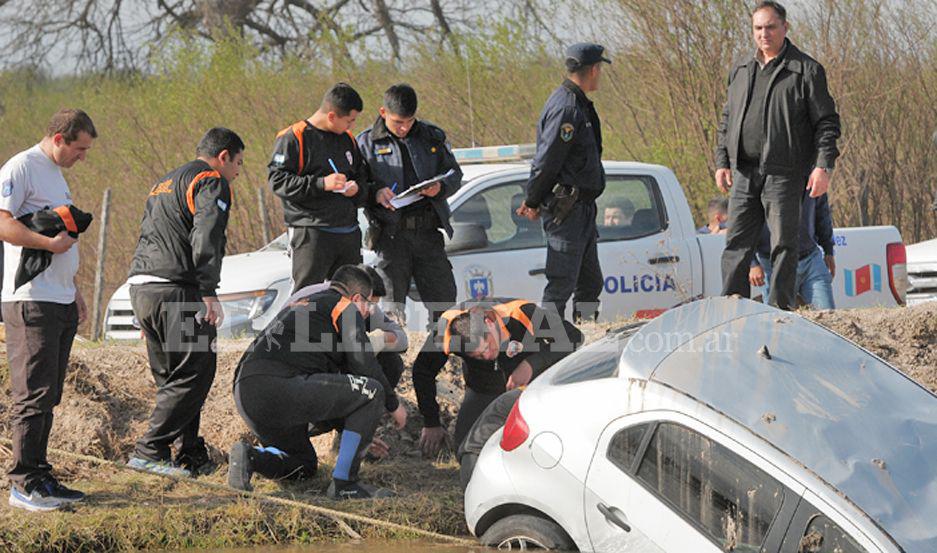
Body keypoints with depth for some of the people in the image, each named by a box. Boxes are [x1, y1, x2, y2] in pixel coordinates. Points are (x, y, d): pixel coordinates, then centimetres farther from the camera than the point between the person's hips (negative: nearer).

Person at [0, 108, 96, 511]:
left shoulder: (56, 174, 21)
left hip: (60, 302, 9)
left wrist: (75, 291, 24)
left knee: (48, 396, 10)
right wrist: (49, 242, -20)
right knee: (33, 395, -9)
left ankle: (39, 477, 15)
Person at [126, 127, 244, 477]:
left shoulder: (163, 185, 28)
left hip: (140, 287, 9)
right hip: (176, 291, -9)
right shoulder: (211, 182, -2)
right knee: (195, 374, -7)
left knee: (172, 378, 14)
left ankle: (191, 455, 14)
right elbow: (205, 238, -17)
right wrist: (209, 293, -19)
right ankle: (149, 451, -12)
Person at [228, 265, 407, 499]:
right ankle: (343, 483, -4)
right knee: (372, 391, -2)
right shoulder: (345, 307, 8)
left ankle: (250, 457, 1)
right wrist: (394, 405, 17)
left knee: (305, 465, 29)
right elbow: (364, 365, -1)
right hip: (281, 386, -9)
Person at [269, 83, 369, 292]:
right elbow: (277, 180, -13)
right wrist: (321, 184, -22)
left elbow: (362, 175, 26)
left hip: (349, 233, 7)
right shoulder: (294, 138, -6)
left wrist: (357, 188, 0)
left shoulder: (347, 139, 16)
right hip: (311, 233, -7)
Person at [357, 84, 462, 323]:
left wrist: (440, 188, -8)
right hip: (391, 233, -2)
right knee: (391, 306, 0)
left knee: (444, 299, 2)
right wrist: (375, 194, -20)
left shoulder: (432, 136, 10)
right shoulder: (367, 142, 4)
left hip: (427, 231, 2)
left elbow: (455, 173, 14)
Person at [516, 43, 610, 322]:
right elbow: (547, 160, -18)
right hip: (565, 209, -10)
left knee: (590, 282, 13)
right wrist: (533, 202, -10)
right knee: (562, 283, -10)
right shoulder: (566, 108, -18)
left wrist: (535, 200, 19)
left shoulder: (579, 105, 16)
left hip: (582, 208, 10)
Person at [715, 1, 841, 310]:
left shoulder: (806, 71, 0)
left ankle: (780, 310, 2)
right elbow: (727, 121, 22)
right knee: (736, 243, 4)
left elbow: (827, 122, -3)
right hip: (744, 172, 5)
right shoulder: (740, 73, 17)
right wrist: (722, 162, 12)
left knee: (783, 244, -2)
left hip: (784, 173, -5)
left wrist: (823, 166, -12)